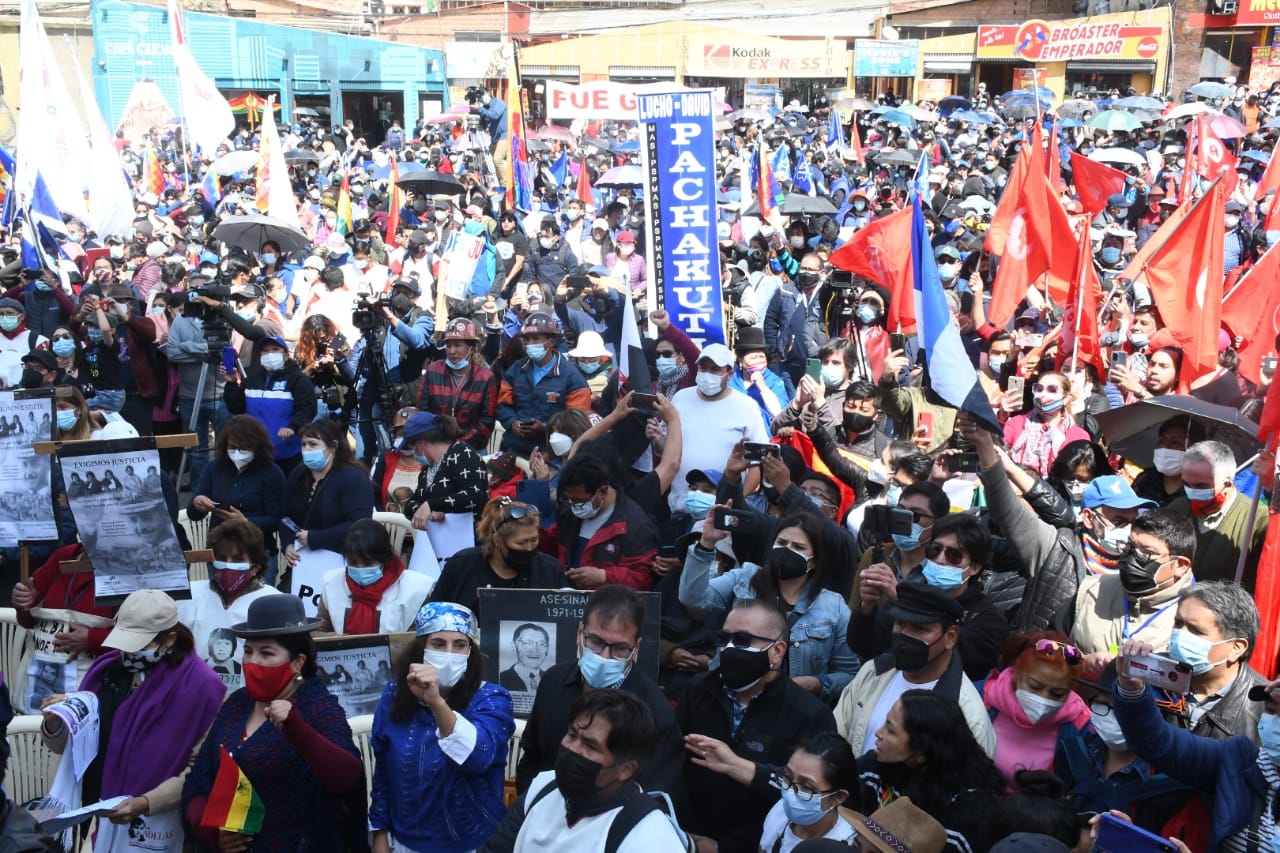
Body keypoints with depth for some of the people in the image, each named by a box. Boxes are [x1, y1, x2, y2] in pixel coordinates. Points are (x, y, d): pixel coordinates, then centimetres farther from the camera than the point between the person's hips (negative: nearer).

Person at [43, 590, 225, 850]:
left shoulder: (200, 686, -15)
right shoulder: (108, 669, 1)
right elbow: (71, 745, 9)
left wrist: (147, 802, -24)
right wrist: (54, 726, -10)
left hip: (157, 825, -4)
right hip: (100, 817, 5)